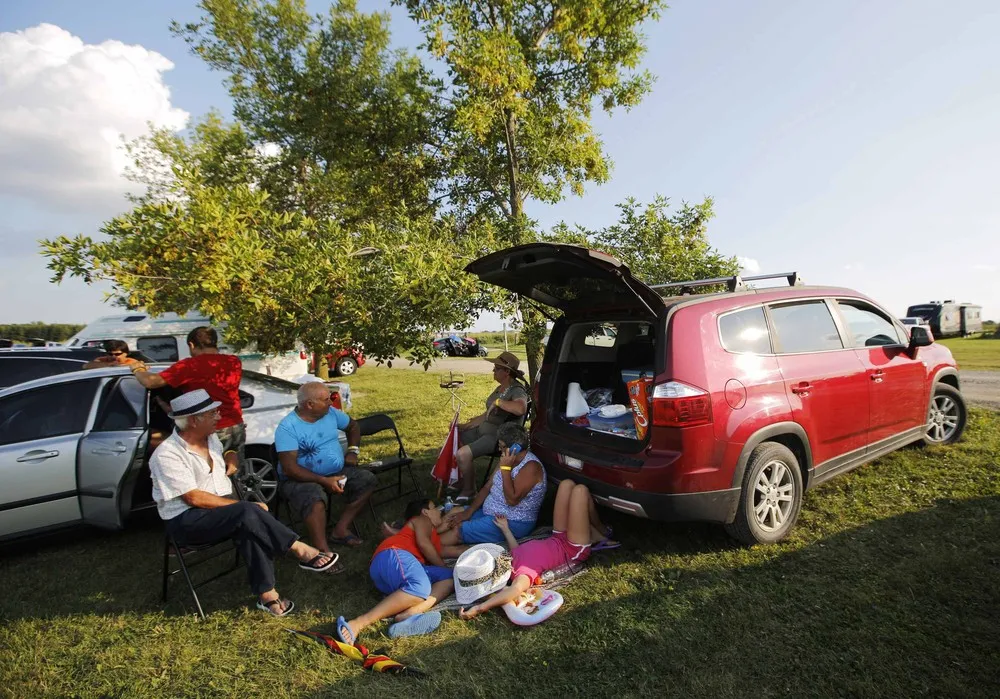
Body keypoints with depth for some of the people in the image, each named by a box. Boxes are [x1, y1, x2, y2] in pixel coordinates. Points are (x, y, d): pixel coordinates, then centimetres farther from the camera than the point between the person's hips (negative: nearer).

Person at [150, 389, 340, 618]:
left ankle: (266, 594, -28)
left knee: (250, 524, -30)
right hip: (186, 521, -6)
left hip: (223, 511, 7)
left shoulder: (212, 439, 7)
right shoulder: (167, 455, -16)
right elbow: (194, 498, -21)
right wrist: (244, 505, -21)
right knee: (249, 513, -34)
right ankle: (301, 551, -24)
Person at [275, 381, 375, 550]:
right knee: (315, 499, -37)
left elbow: (353, 426, 19)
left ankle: (340, 529, -6)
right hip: (300, 479, -7)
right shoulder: (287, 427, -19)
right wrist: (324, 481, -29)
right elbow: (289, 468, -24)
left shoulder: (331, 412, -1)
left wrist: (353, 451, 3)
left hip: (337, 471, 7)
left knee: (367, 479, -8)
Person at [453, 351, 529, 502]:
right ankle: (460, 481, 26)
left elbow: (521, 408, -43)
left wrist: (498, 401, -31)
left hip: (499, 437, -10)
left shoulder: (517, 391, -19)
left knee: (462, 454, -25)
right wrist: (466, 425, 11)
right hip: (484, 429, 10)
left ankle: (468, 491, 1)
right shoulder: (500, 388, 11)